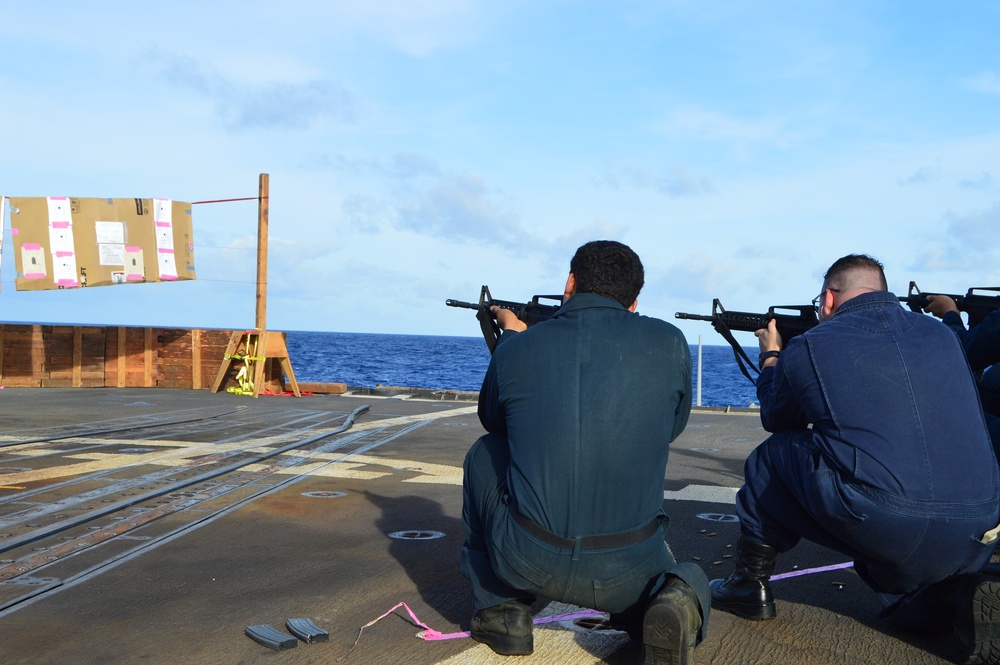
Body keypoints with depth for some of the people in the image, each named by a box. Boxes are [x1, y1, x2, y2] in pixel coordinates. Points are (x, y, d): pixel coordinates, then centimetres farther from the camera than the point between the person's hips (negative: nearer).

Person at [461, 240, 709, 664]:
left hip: (528, 562, 0)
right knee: (688, 580, 36)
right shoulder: (668, 344, -2)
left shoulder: (517, 348, -1)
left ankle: (501, 611, 24)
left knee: (485, 455, 26)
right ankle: (672, 604, -2)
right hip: (627, 573, 1)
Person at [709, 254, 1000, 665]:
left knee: (771, 458, 21)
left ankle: (750, 588, 28)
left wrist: (771, 357, 40)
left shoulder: (808, 347, 4)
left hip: (873, 526, -5)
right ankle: (962, 598, 4)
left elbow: (777, 421, 23)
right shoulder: (941, 335, 17)